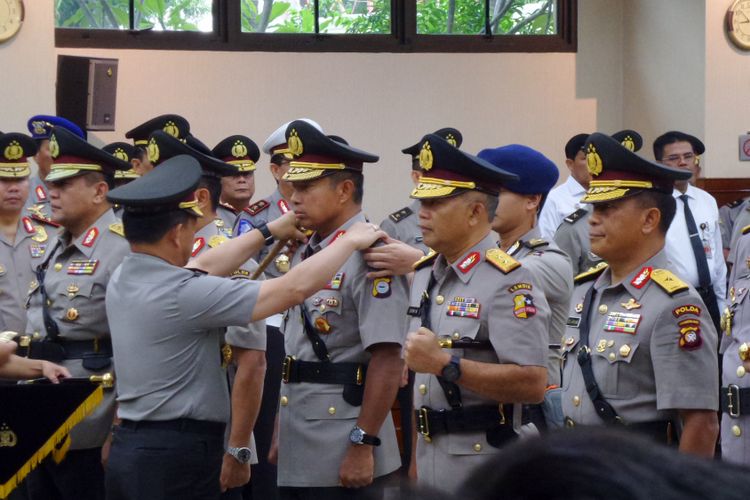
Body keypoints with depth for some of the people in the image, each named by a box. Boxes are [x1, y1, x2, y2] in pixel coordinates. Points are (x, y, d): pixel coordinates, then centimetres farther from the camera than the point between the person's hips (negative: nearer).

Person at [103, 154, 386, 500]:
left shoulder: (122, 278, 5)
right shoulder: (182, 294, -19)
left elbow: (200, 269, 22)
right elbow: (295, 287, -15)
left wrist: (270, 231, 28)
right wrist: (352, 240, 0)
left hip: (129, 446, 9)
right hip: (178, 455, -9)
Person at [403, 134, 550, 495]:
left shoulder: (508, 283, -14)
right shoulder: (423, 275, 11)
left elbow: (533, 384, -23)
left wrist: (447, 364, -24)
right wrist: (415, 462, 13)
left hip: (487, 468, -7)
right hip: (431, 463, 7)